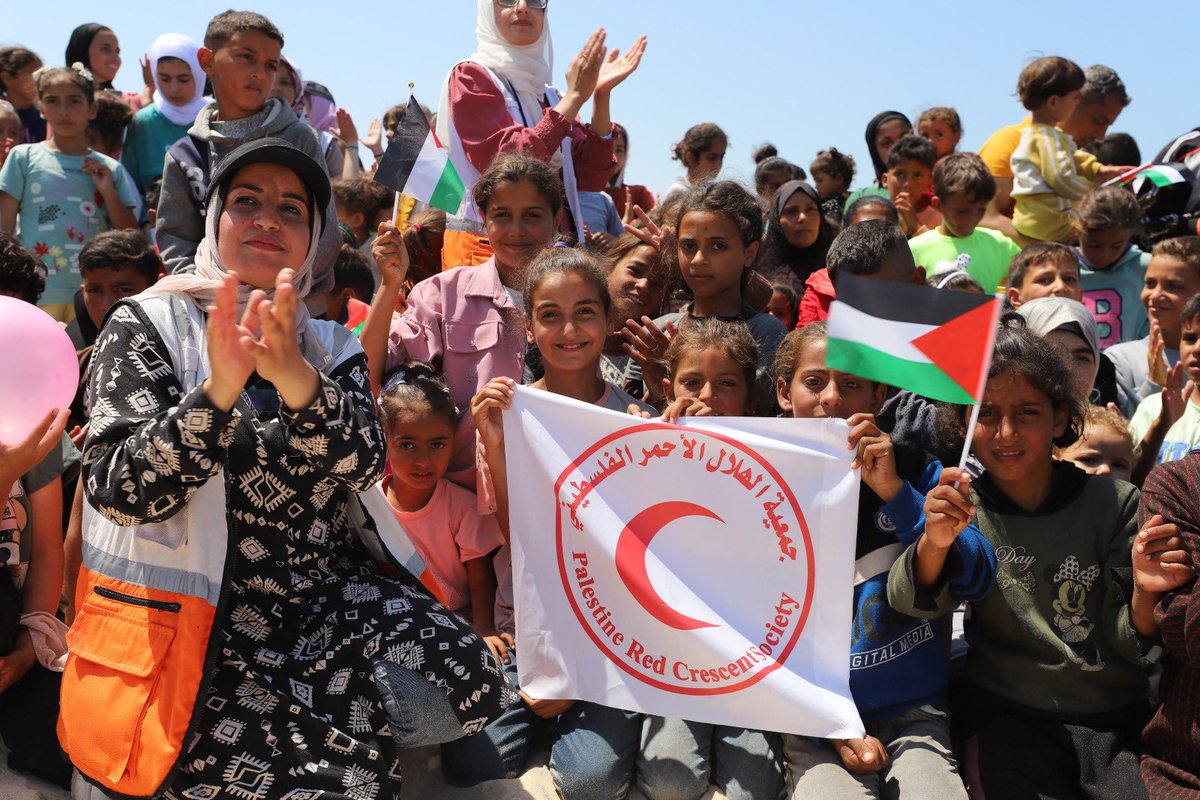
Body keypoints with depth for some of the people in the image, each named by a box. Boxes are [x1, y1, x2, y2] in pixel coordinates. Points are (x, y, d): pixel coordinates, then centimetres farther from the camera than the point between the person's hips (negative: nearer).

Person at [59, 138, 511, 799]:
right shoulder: (148, 325, -1)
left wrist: (295, 378, -29)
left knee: (462, 685, -19)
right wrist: (217, 391, -29)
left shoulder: (332, 348, 10)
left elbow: (363, 467, -10)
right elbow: (118, 492, -14)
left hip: (324, 596, 4)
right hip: (190, 616, -4)